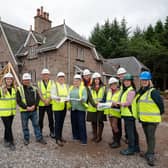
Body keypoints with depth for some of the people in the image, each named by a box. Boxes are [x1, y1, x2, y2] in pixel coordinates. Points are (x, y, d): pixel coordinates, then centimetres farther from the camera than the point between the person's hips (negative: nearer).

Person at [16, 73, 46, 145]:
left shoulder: (34, 89, 8)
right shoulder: (19, 89, -2)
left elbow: (38, 98, 5)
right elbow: (18, 101, -8)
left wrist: (34, 106, -10)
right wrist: (26, 107, -16)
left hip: (34, 110, 2)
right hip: (24, 111, -2)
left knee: (36, 124, 9)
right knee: (25, 126, 10)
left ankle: (39, 138, 20)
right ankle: (26, 139, 27)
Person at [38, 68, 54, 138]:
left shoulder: (51, 82, 5)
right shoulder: (39, 83, 5)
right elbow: (39, 93, -6)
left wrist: (48, 100, -20)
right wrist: (44, 100, -17)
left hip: (49, 103, 0)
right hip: (41, 103, 0)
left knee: (51, 118, 4)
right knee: (40, 118, 10)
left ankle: (52, 132, 18)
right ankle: (40, 131, 27)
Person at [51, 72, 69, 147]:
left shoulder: (66, 86, 14)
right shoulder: (54, 85, -3)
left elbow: (68, 95, 7)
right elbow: (52, 95, -13)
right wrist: (57, 98, -32)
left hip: (64, 107, 5)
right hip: (57, 107, -5)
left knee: (61, 122, 13)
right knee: (57, 123, -3)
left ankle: (60, 136, 26)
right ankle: (57, 139, 5)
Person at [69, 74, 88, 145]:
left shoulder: (83, 88, -4)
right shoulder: (71, 88, 14)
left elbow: (85, 97, -14)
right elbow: (69, 96, 11)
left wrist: (82, 99, -35)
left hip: (80, 108, -5)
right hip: (73, 108, 5)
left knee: (81, 124, -4)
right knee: (74, 123, 12)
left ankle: (83, 139, 6)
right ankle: (76, 136, 30)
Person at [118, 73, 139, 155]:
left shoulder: (131, 90, -13)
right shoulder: (125, 90, 16)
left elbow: (128, 103, -18)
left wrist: (118, 103, -11)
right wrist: (119, 103, 0)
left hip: (129, 114, -10)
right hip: (126, 114, 10)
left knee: (130, 131, -1)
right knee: (133, 131, 17)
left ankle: (131, 149, 10)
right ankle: (136, 147, 30)